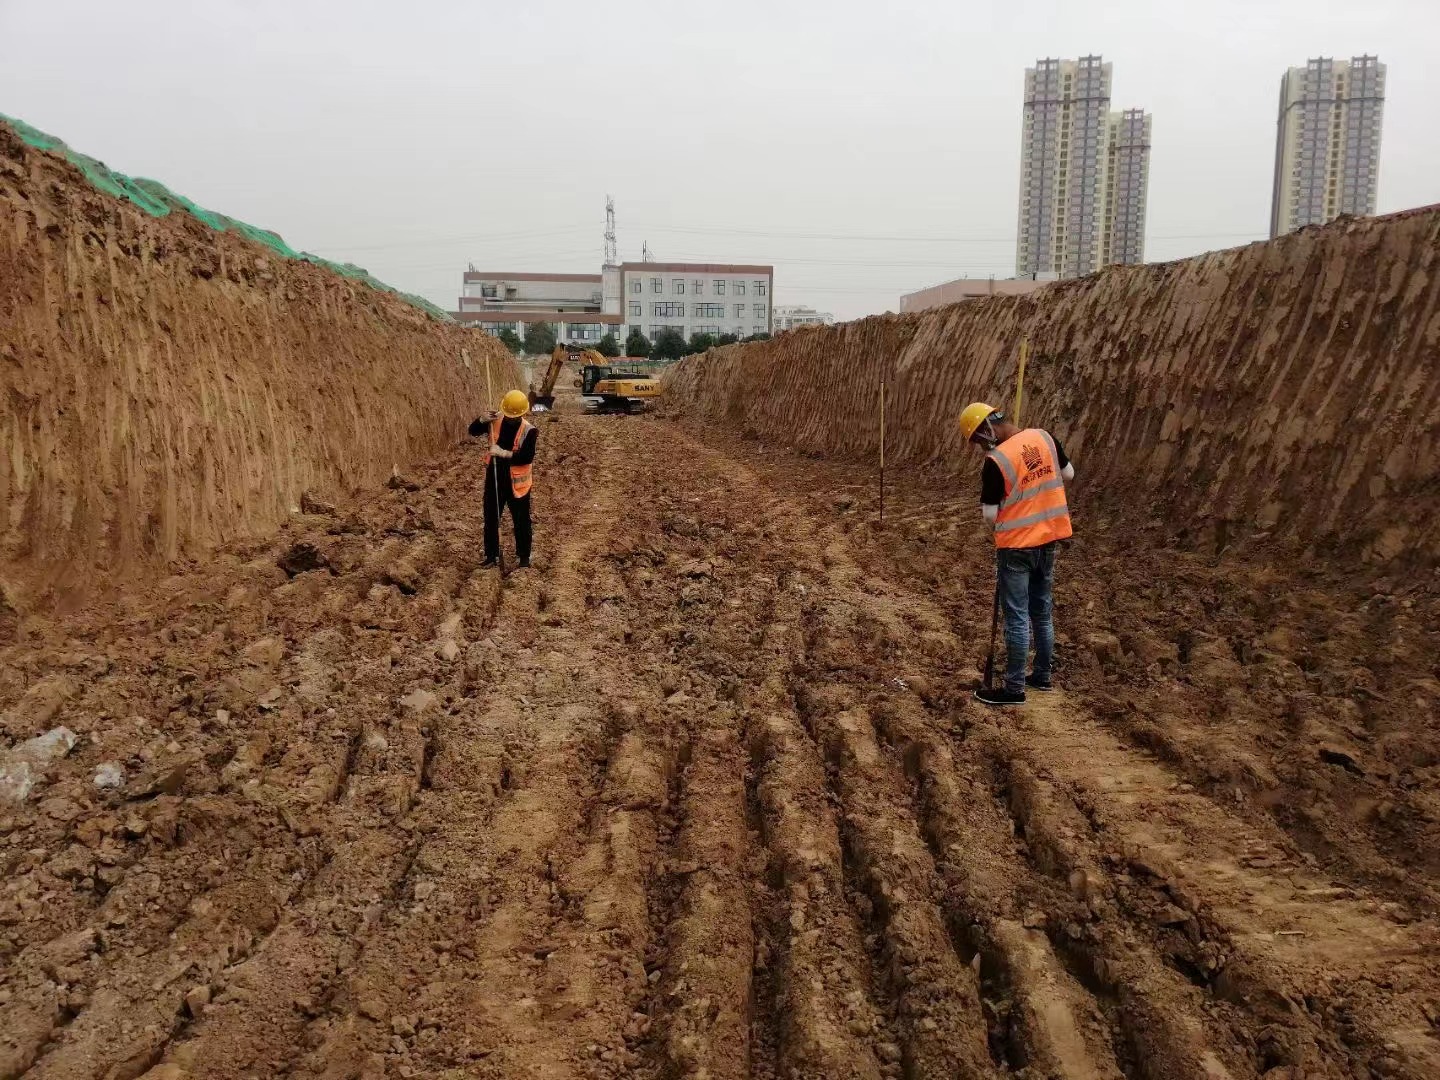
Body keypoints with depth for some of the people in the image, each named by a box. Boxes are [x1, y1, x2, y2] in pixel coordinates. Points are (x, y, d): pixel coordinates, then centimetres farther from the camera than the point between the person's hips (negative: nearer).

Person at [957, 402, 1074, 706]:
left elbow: (990, 515, -13)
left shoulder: (995, 462, -20)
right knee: (1042, 610, 18)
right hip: (1048, 537, 7)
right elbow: (1069, 474, 12)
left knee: (1017, 618, 1)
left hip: (1017, 545, -7)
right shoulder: (1044, 437, -3)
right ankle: (1042, 676, 30)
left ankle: (1014, 688, 8)